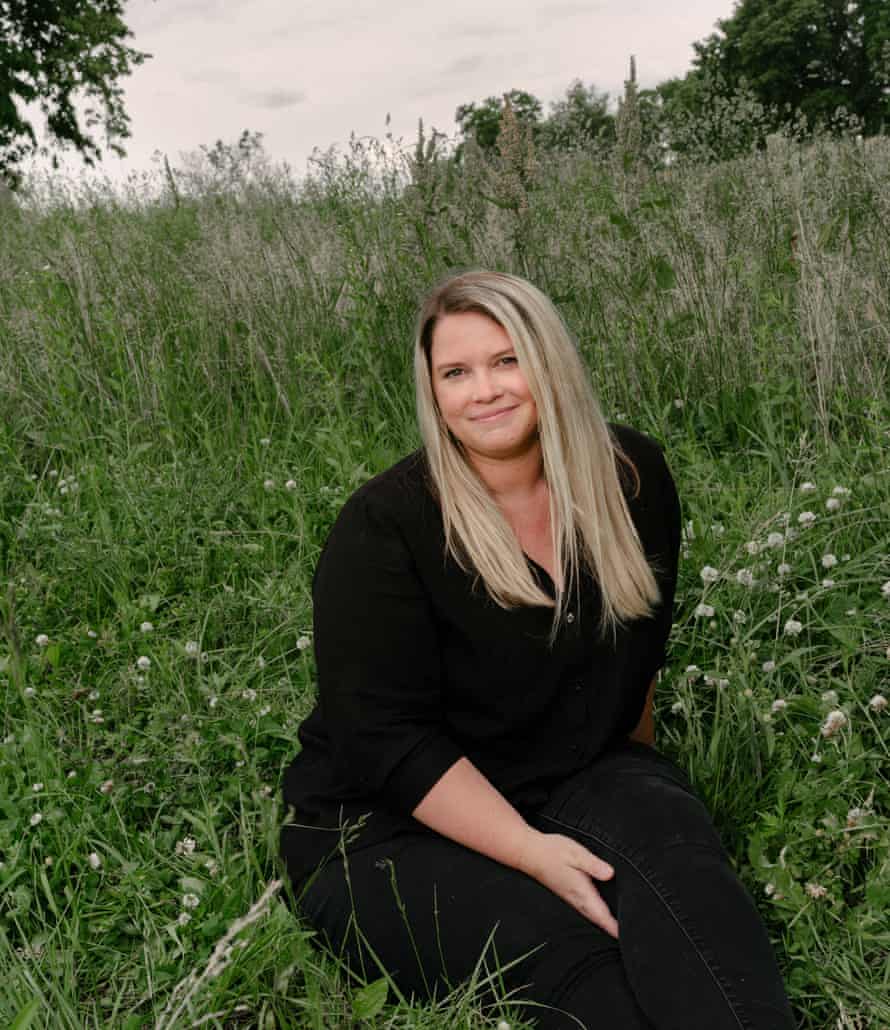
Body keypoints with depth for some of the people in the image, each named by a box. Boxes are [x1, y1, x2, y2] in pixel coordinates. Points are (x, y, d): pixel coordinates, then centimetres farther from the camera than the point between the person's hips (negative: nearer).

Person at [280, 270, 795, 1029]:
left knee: (668, 832, -28)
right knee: (564, 954, -28)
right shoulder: (381, 529, -17)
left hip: (579, 783, 4)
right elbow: (386, 740, -18)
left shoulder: (632, 477, -2)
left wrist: (636, 772, 17)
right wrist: (532, 851, -25)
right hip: (394, 825, -3)